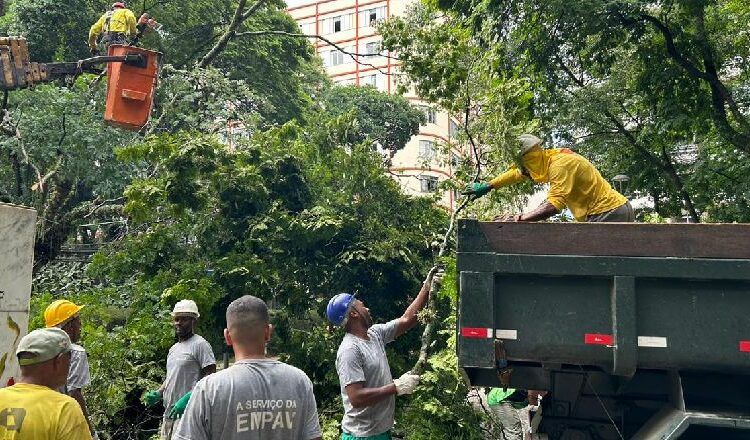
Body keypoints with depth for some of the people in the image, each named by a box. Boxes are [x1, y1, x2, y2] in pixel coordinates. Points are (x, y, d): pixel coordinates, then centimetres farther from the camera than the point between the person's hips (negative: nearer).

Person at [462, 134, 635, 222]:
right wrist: (487, 186, 26)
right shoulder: (549, 157, 11)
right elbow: (518, 172, 24)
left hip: (608, 213, -10)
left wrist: (519, 219, -32)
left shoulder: (560, 164, -20)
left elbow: (554, 204, -31)